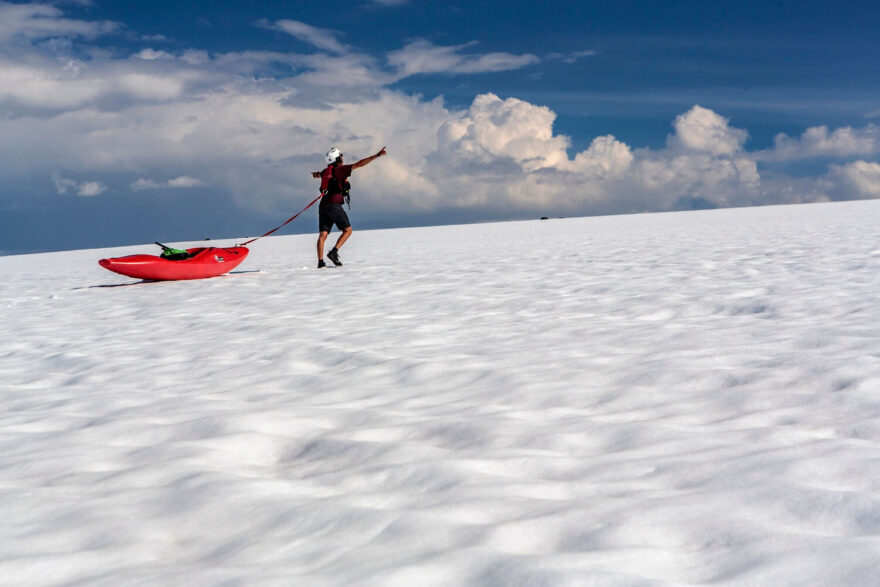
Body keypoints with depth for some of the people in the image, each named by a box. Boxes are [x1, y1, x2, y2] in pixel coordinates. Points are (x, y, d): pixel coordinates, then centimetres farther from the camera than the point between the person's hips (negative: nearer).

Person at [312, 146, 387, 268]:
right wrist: (376, 156, -2)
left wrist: (317, 174, 71)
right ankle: (334, 252, -10)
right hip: (334, 204, -7)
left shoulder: (326, 171, 20)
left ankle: (320, 261, -10)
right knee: (347, 230, 5)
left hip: (323, 205, 7)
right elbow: (359, 164, -5)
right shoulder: (340, 169, 0)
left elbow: (319, 174, 46)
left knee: (323, 234, -1)